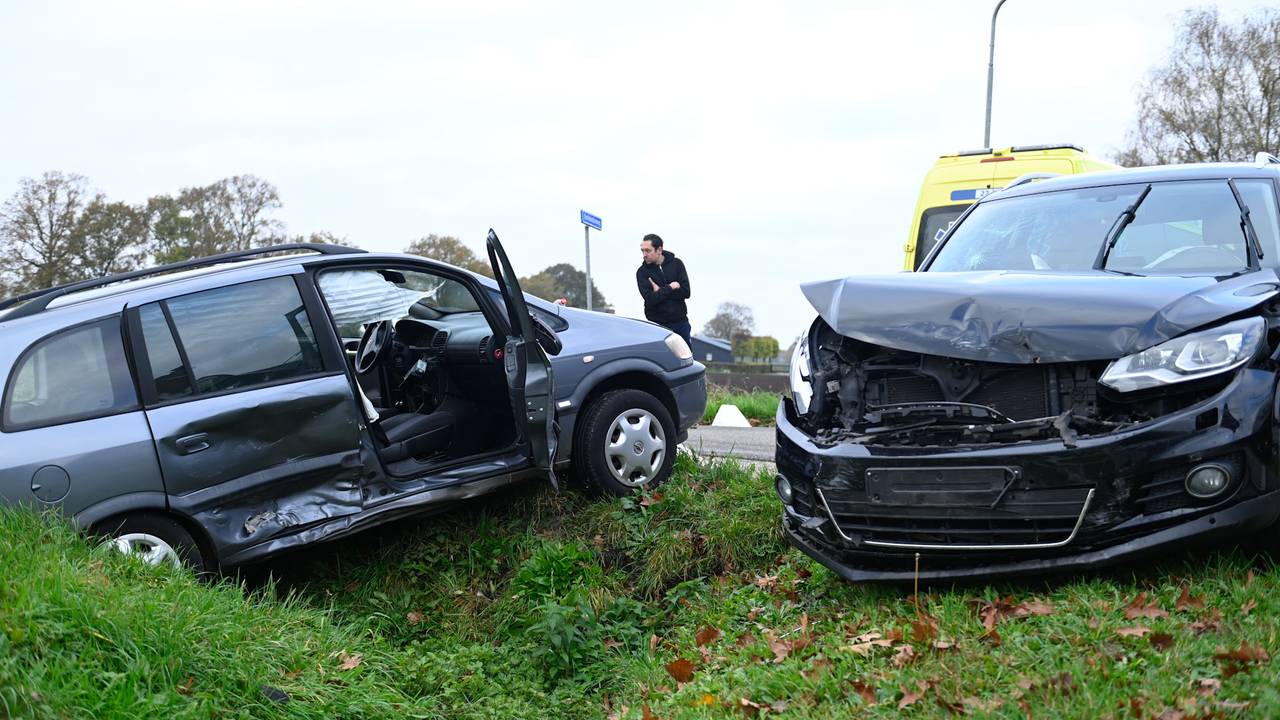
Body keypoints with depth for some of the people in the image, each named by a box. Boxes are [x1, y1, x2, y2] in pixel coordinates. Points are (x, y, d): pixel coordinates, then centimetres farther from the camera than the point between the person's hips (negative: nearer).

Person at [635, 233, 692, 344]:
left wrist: (661, 292, -12)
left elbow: (686, 292, -8)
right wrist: (670, 288, -12)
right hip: (657, 324, -2)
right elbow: (650, 299, -14)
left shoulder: (676, 264, 1)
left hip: (680, 322, 2)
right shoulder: (642, 272, -3)